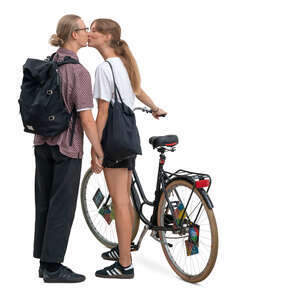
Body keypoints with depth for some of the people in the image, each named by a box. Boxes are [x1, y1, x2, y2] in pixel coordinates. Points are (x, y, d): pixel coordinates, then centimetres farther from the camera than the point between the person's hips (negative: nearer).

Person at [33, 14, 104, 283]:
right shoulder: (79, 71, -17)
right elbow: (87, 120, -19)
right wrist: (100, 154, -12)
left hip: (42, 143, 8)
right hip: (66, 147, -8)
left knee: (45, 203, 13)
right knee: (62, 207, 1)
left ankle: (45, 262, 23)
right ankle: (53, 268, 9)